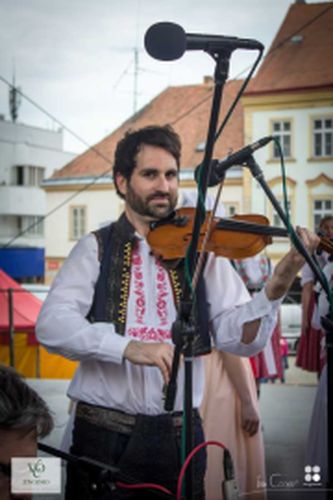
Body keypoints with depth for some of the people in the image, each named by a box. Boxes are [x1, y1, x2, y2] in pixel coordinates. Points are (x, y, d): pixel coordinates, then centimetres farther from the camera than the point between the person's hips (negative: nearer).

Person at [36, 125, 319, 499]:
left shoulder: (202, 252, 3)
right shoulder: (96, 249, 0)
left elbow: (238, 338, -5)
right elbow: (51, 324, -14)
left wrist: (275, 288, -23)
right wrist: (129, 346, -28)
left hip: (179, 436, 2)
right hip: (104, 436, -1)